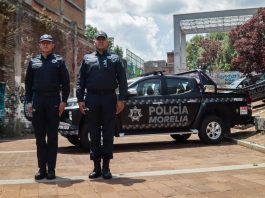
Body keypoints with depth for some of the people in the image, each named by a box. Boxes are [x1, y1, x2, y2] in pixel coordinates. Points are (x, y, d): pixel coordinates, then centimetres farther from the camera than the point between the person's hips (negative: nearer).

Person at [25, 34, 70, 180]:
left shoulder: (59, 61, 6)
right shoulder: (33, 62, 13)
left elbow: (66, 82, 2)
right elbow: (28, 83, 13)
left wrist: (63, 101, -7)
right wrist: (29, 101, 3)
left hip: (54, 101, -2)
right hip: (37, 101, 3)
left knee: (52, 137, 1)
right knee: (39, 137, 5)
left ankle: (51, 169, 5)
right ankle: (42, 169, 11)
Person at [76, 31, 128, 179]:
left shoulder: (115, 59, 12)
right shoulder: (87, 59, 14)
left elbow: (122, 80, 4)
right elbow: (80, 80, 9)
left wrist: (121, 99, -8)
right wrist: (80, 100, -2)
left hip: (109, 98, -1)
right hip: (91, 99, 1)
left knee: (108, 134, 1)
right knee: (94, 134, 4)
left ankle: (106, 167, 9)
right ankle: (96, 167, 11)